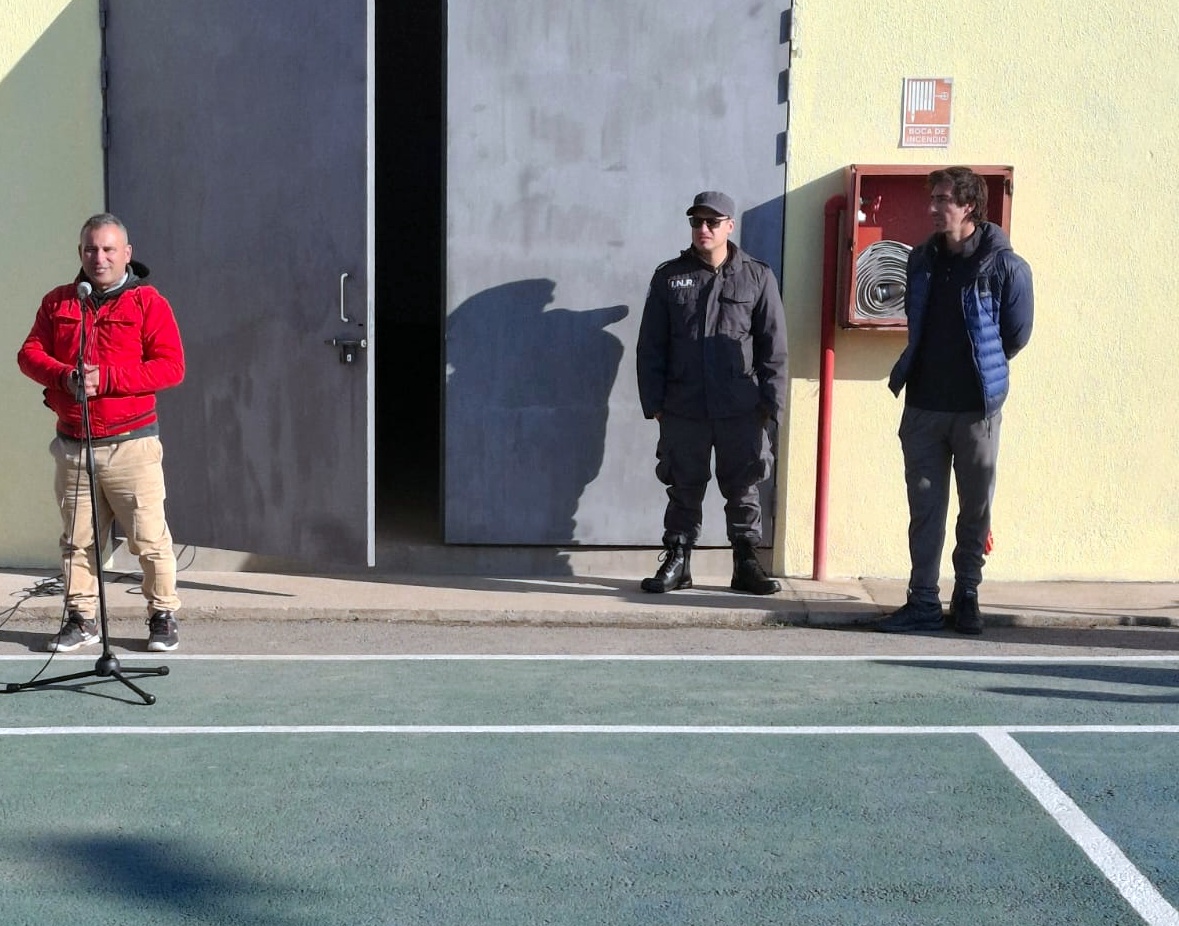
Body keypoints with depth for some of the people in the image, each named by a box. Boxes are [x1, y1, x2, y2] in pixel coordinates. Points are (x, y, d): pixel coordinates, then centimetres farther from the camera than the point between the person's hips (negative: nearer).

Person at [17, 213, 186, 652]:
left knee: (149, 538, -4)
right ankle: (81, 618, 21)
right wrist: (64, 376, -13)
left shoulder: (148, 302, -2)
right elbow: (30, 353, 8)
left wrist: (106, 378, -17)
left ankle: (163, 615, 10)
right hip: (72, 445, 4)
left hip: (132, 443, -4)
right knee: (77, 540, 10)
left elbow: (171, 366, -10)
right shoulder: (58, 302, 12)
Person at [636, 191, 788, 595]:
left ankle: (747, 564, 18)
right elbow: (650, 346, 7)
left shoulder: (757, 278, 4)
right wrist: (653, 403, 1)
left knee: (743, 488, 7)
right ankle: (676, 562, 19)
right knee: (684, 489, 8)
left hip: (741, 410, -1)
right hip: (683, 408, 1)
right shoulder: (669, 276, 6)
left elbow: (774, 349, 4)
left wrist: (771, 404, -2)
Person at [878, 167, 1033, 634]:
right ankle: (923, 601, 10)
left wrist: (983, 370, 9)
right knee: (924, 507, 4)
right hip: (923, 404, 4)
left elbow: (1016, 334, 1)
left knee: (975, 507, 7)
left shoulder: (1004, 266, -7)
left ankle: (966, 595, 21)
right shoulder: (922, 260, 7)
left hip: (976, 407, -4)